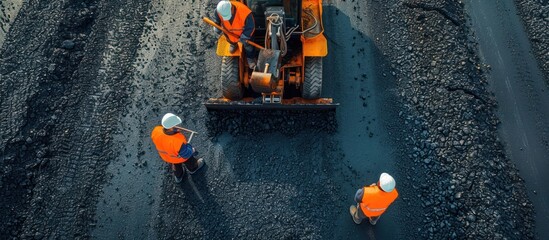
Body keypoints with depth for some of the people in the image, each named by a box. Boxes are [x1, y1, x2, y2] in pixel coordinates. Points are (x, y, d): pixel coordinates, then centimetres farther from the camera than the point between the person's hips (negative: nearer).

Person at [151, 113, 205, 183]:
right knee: (189, 161, 33)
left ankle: (178, 177, 68)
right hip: (180, 158, -4)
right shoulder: (178, 141, -50)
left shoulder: (156, 131, -35)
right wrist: (189, 147, -12)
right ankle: (193, 168, 68)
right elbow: (186, 154, -31)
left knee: (176, 165, 38)